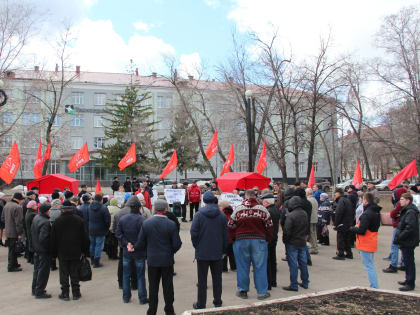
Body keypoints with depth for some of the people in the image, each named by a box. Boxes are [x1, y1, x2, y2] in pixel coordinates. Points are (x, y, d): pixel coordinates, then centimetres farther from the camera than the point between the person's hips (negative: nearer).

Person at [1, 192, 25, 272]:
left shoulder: (6, 205, 8)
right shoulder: (17, 207, -21)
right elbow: (19, 222, -21)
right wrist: (20, 233, -17)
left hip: (8, 232, 9)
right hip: (14, 232, -9)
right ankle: (11, 267, 8)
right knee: (13, 250, 1)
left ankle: (14, 263, 32)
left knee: (12, 249, 19)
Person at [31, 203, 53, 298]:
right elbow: (43, 238, -30)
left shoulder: (36, 218, 3)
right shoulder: (45, 222, -26)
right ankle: (39, 292, 10)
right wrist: (49, 246, -15)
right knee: (43, 271, 3)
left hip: (36, 249, 9)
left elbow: (32, 232, 13)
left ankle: (35, 290, 32)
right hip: (44, 251, -9)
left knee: (37, 269, 20)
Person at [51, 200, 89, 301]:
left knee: (64, 273, 7)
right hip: (76, 252, 1)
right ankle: (76, 293, 14)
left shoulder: (57, 221, -5)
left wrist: (54, 253, 9)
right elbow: (84, 237, 1)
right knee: (75, 273, 8)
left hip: (62, 252, -1)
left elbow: (53, 238, 0)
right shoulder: (79, 220, -2)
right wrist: (85, 251, 9)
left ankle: (65, 294, 11)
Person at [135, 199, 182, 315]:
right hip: (167, 260, -1)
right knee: (168, 287, 13)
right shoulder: (171, 224, -14)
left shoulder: (146, 223, -10)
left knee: (153, 287, 13)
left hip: (152, 260, 1)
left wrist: (134, 248, 16)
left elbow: (141, 243, -5)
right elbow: (177, 244, -9)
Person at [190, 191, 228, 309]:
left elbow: (193, 233, -10)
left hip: (202, 253, -2)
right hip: (217, 253, 2)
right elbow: (225, 234, 0)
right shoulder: (222, 215, -3)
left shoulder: (199, 214, -10)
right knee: (217, 278, 14)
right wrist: (223, 250, 10)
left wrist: (197, 246, 5)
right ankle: (217, 303, 22)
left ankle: (201, 304, 15)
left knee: (202, 279, 7)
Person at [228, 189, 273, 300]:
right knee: (260, 266, 8)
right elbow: (269, 226, 1)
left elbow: (230, 226, 1)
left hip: (241, 241, 0)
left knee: (242, 266, 11)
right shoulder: (262, 209, -2)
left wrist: (235, 237, 16)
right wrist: (268, 240, 13)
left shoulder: (238, 209, -3)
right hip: (259, 240, 0)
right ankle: (262, 292, 14)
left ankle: (242, 291, 20)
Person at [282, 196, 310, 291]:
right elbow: (307, 228, 13)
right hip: (302, 242, 7)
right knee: (303, 263, 15)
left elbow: (287, 231, -19)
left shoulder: (290, 215, -20)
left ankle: (294, 285, 4)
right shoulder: (305, 214, 2)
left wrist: (285, 240, -5)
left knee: (293, 264, 0)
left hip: (292, 243, -7)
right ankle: (305, 283, 24)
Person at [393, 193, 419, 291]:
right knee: (408, 262, 18)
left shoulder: (410, 212, -20)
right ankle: (408, 280, 29)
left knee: (409, 262, -3)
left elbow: (410, 228, -28)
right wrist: (399, 237, 15)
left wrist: (399, 237, -22)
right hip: (406, 242, 10)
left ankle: (410, 284, 3)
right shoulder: (407, 210, 13)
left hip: (408, 242, -10)